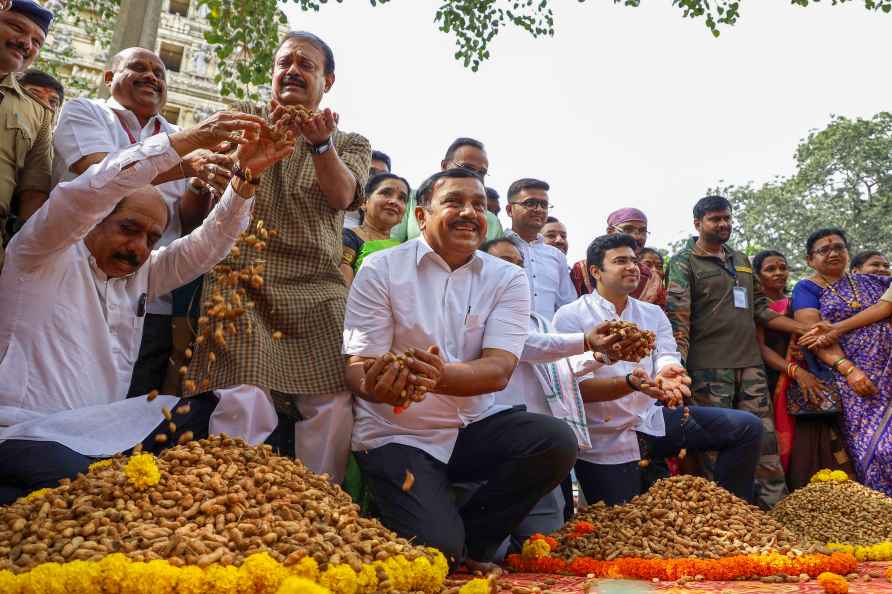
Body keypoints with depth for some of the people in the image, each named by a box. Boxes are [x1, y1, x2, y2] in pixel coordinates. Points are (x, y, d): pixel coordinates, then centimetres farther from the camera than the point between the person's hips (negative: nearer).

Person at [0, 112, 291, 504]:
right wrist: (187, 140, -27)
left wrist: (244, 177, -6)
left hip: (104, 432, 6)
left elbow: (206, 246, 10)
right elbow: (88, 192, -22)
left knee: (243, 410, -11)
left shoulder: (141, 274, 14)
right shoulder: (42, 258, -4)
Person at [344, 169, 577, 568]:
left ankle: (471, 543, 1)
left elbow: (499, 370, -13)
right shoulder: (381, 270, -6)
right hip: (396, 434, -3)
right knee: (436, 549, -23)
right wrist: (376, 386, -36)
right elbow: (358, 365, -10)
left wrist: (441, 376, -36)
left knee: (556, 442, -22)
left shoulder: (507, 279, 0)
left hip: (475, 425, 4)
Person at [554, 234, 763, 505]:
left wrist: (668, 374, -32)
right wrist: (632, 383, -35)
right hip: (606, 441, -4)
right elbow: (579, 386, -17)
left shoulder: (654, 313, 9)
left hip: (653, 420, 5)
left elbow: (667, 358, -6)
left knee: (747, 427, -4)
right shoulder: (570, 316, -9)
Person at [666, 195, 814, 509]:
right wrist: (678, 366, -20)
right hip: (709, 368, -6)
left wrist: (806, 329, 12)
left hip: (751, 364, 6)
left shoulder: (741, 260, 21)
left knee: (765, 439, 3)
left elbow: (760, 309, 22)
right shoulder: (684, 262, 0)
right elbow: (677, 316, -10)